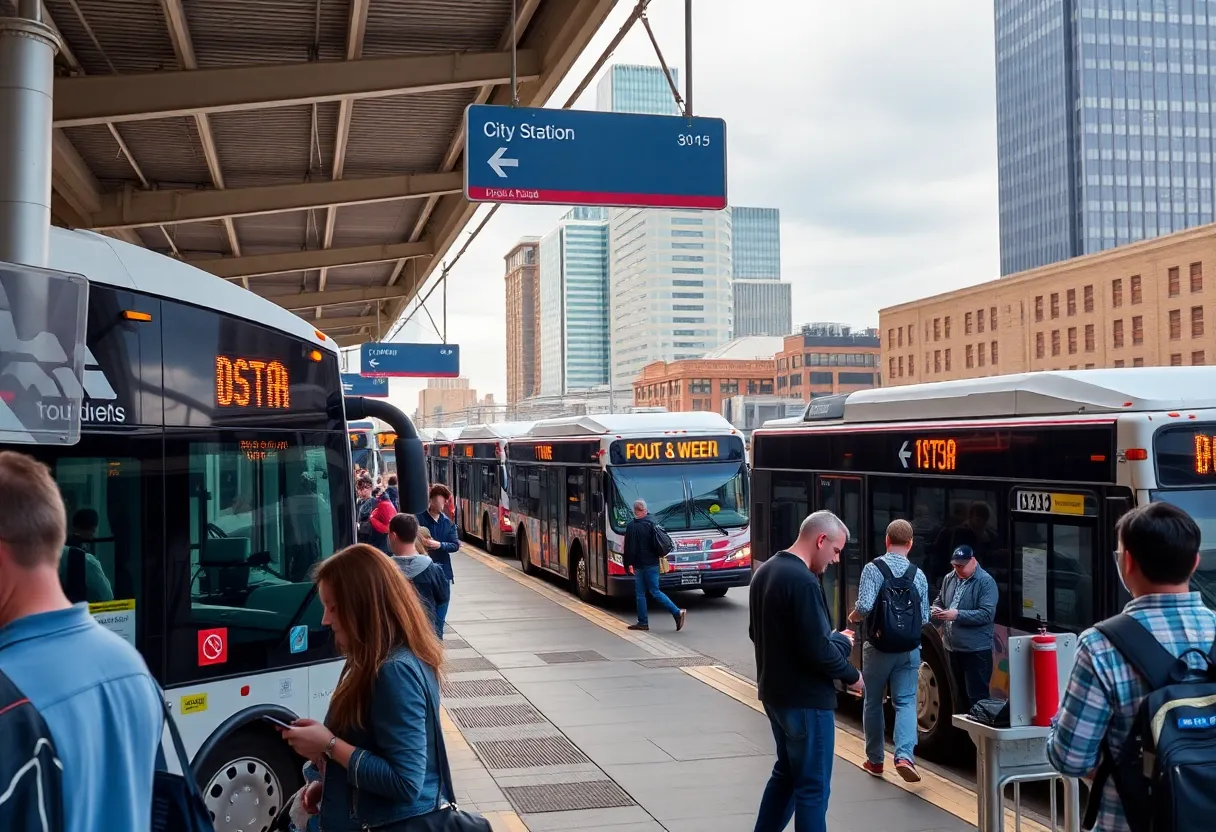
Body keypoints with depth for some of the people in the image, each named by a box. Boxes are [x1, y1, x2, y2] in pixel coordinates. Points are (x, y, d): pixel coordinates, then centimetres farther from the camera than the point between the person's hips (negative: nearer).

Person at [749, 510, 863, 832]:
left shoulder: (765, 571, 7)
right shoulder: (803, 581, -22)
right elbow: (818, 651, -25)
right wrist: (851, 676, -6)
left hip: (774, 693, 9)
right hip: (805, 699, -9)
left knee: (786, 772, 22)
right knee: (812, 786, 0)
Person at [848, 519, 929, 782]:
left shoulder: (873, 568, -10)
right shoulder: (918, 575, 0)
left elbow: (864, 607, -21)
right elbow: (924, 619, 3)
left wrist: (852, 617, 1)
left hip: (878, 647, -1)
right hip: (909, 650, 2)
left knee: (873, 702, 13)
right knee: (906, 702, 4)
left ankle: (875, 760, 23)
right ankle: (904, 755, -16)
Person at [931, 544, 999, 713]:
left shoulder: (986, 582, -12)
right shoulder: (949, 579, 9)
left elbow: (987, 614, -20)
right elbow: (939, 600, 21)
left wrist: (957, 615, -26)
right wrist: (936, 610, -3)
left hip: (976, 650, -7)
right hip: (952, 648, 7)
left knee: (976, 697, -2)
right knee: (958, 695, 17)